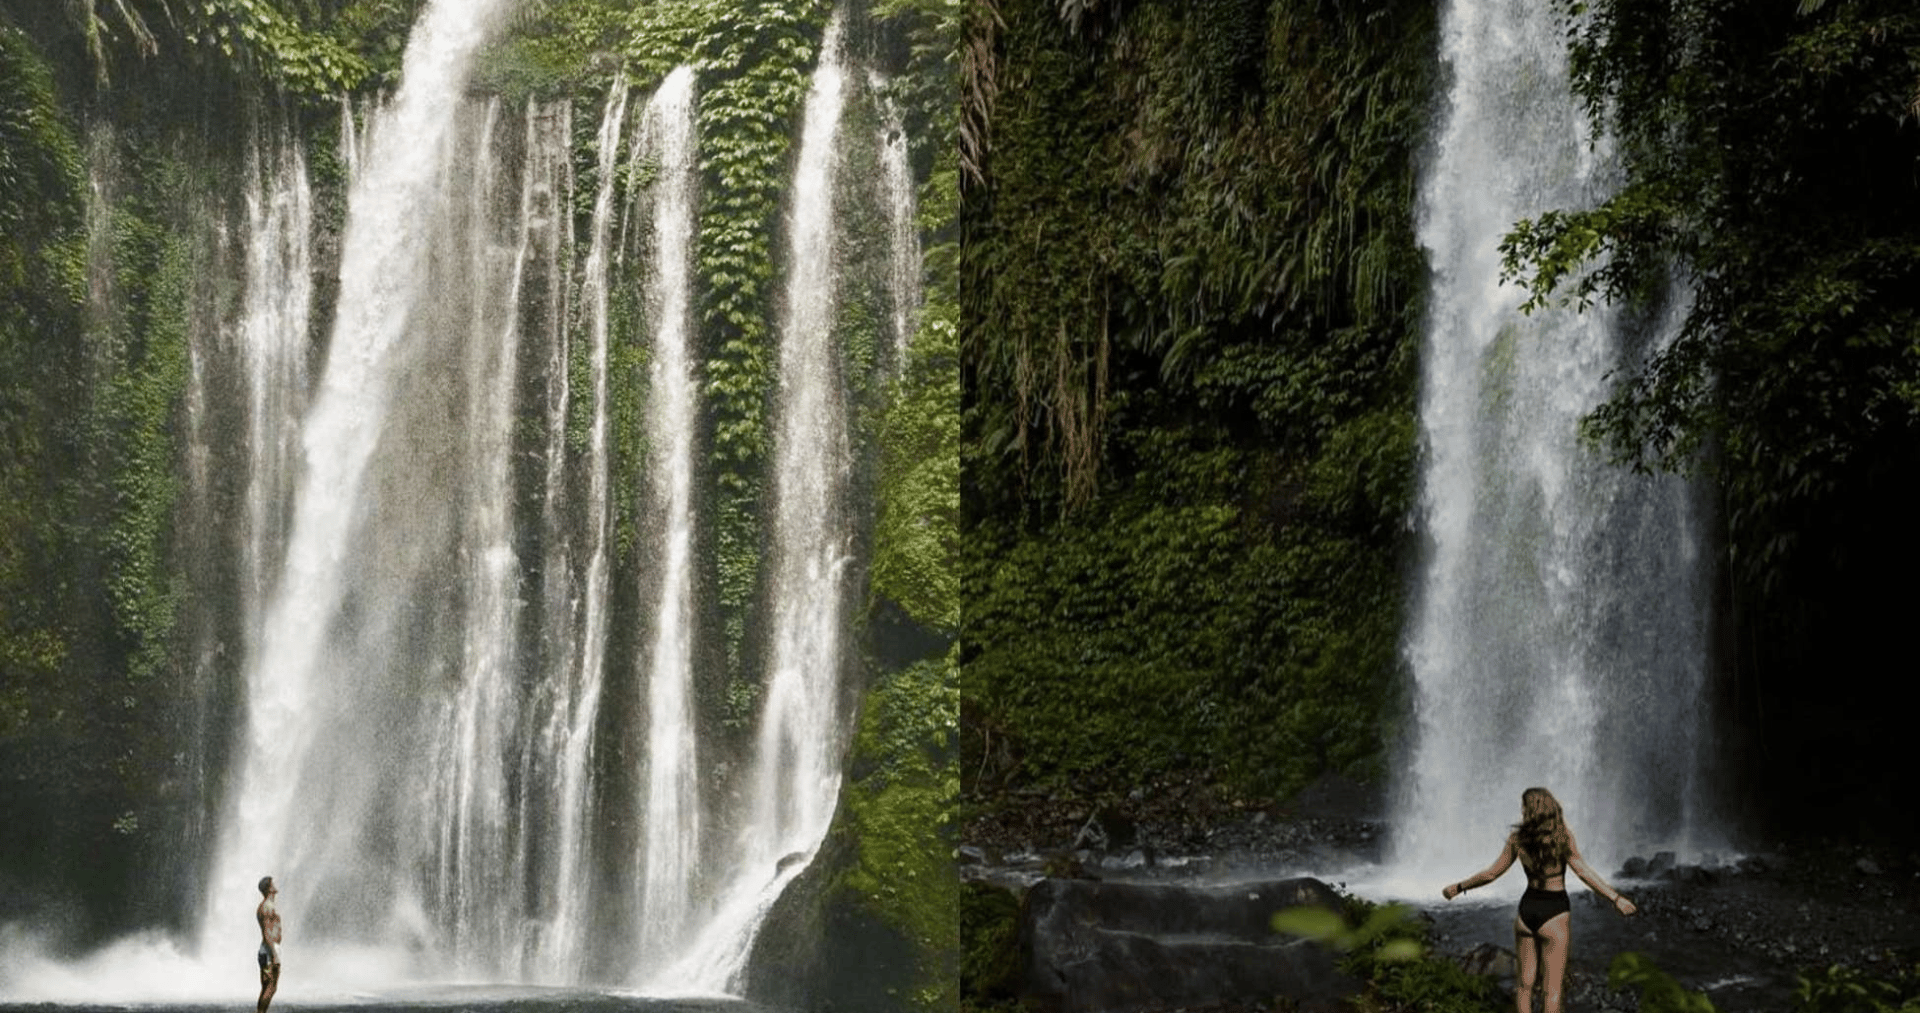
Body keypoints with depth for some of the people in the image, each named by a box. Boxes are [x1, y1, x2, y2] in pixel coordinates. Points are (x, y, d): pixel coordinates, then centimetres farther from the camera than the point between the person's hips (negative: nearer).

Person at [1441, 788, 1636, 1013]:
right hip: (1554, 913, -3)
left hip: (1526, 910, 3)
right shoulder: (1563, 837, -12)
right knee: (1553, 986, 3)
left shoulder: (1517, 838, -5)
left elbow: (1492, 873, 1)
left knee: (1526, 982, 14)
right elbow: (1583, 872, -21)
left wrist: (1459, 887, 14)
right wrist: (1615, 898, -21)